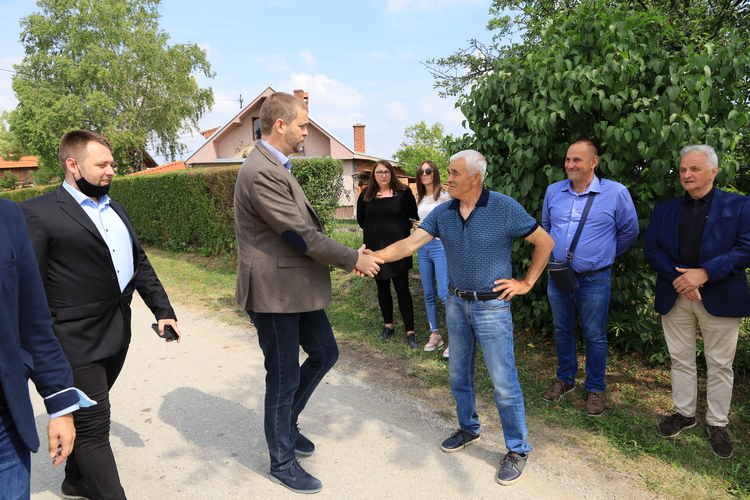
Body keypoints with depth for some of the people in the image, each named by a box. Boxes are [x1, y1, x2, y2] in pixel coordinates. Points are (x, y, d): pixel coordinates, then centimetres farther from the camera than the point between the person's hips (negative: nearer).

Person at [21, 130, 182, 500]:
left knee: (90, 416, 23)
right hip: (78, 341, -7)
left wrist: (162, 309, 8)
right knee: (93, 426, 1)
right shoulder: (39, 213, -11)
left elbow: (140, 264, 16)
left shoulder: (115, 211, 14)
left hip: (117, 334, 8)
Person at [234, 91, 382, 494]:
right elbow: (301, 235, -22)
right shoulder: (261, 173, -22)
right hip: (275, 292, -10)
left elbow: (306, 227, 12)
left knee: (324, 354, 20)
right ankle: (282, 463, 28)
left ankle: (286, 424, 41)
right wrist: (354, 259, -11)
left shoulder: (275, 167, 11)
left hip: (298, 286, 10)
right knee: (284, 378, 6)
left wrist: (347, 258, 3)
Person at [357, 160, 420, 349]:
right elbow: (361, 219, 12)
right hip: (375, 248, 3)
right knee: (382, 288, 13)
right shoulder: (366, 194, 2)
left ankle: (410, 332, 3)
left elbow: (413, 218, 0)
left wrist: (399, 233, 0)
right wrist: (376, 232, 9)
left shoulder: (403, 193, -5)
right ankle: (388, 326, 28)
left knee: (402, 289, -3)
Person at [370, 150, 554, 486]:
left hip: (492, 306, -5)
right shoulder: (442, 213, -1)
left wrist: (527, 283, -6)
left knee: (503, 382, 2)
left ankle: (517, 449, 21)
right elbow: (410, 244, -9)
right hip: (457, 304, 5)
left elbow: (544, 242, -4)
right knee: (459, 374, 17)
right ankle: (468, 429, 39)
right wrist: (373, 256, -24)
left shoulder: (505, 208, -12)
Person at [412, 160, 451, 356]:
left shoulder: (443, 196, -4)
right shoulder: (419, 198, 14)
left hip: (440, 245, -6)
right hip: (423, 247, 6)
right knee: (428, 293, 8)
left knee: (444, 293, -12)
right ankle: (435, 334, 19)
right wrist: (415, 224, 2)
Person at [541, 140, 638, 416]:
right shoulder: (553, 192, 2)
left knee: (595, 337, 9)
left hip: (594, 281, -3)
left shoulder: (616, 192, -9)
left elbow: (629, 231, 4)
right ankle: (565, 379, 34)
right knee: (562, 331, 16)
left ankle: (595, 389, 26)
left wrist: (604, 254, 11)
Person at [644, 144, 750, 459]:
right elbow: (651, 250, 1)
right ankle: (684, 413, 29)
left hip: (720, 298, -2)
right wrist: (678, 278, -14)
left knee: (719, 364, 7)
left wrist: (704, 273, -19)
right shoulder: (664, 210, 8)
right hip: (674, 297, 3)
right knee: (680, 359, 13)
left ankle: (717, 424, 23)